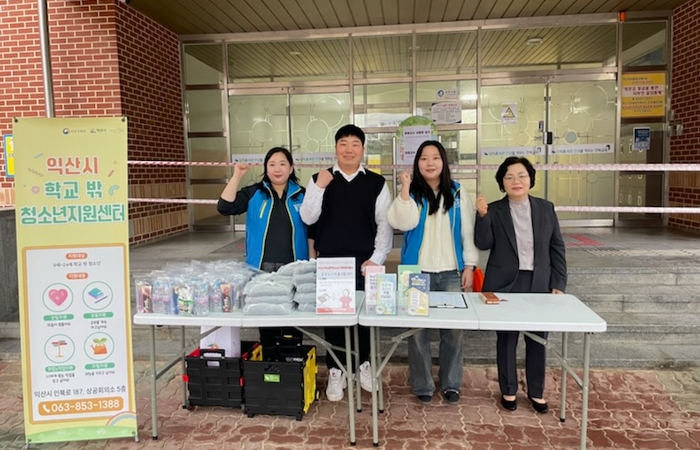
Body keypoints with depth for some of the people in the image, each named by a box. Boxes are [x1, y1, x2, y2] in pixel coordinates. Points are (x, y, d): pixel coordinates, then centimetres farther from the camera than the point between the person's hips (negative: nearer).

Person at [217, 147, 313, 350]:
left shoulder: (302, 195, 4)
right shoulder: (254, 193, 3)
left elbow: (311, 231, 7)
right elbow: (225, 207, -10)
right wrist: (237, 176, -15)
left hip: (293, 267, 0)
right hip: (262, 267, 0)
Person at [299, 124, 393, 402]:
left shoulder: (376, 182, 2)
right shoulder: (320, 179, 3)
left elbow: (385, 223, 1)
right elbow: (307, 218, -5)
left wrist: (377, 258, -6)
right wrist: (319, 187, -16)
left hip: (364, 261, 0)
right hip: (329, 261, 0)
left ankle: (364, 364, 31)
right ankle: (335, 371, 21)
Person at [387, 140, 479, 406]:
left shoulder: (458, 193, 7)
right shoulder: (411, 193, 4)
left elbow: (468, 231, 6)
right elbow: (403, 223, -14)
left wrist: (469, 266, 1)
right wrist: (405, 189, -18)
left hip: (452, 272, 1)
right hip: (418, 272, -1)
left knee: (453, 330, 4)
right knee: (418, 330, 2)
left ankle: (451, 383, 20)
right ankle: (422, 384, 16)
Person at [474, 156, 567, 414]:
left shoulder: (546, 208, 5)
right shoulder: (494, 211, 0)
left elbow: (557, 248, 6)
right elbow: (483, 244, -10)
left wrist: (559, 283, 0)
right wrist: (482, 216, -23)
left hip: (539, 284, 2)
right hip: (505, 284, -1)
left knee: (537, 339, 10)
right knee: (506, 339, 8)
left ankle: (536, 392, 28)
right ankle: (508, 391, 25)